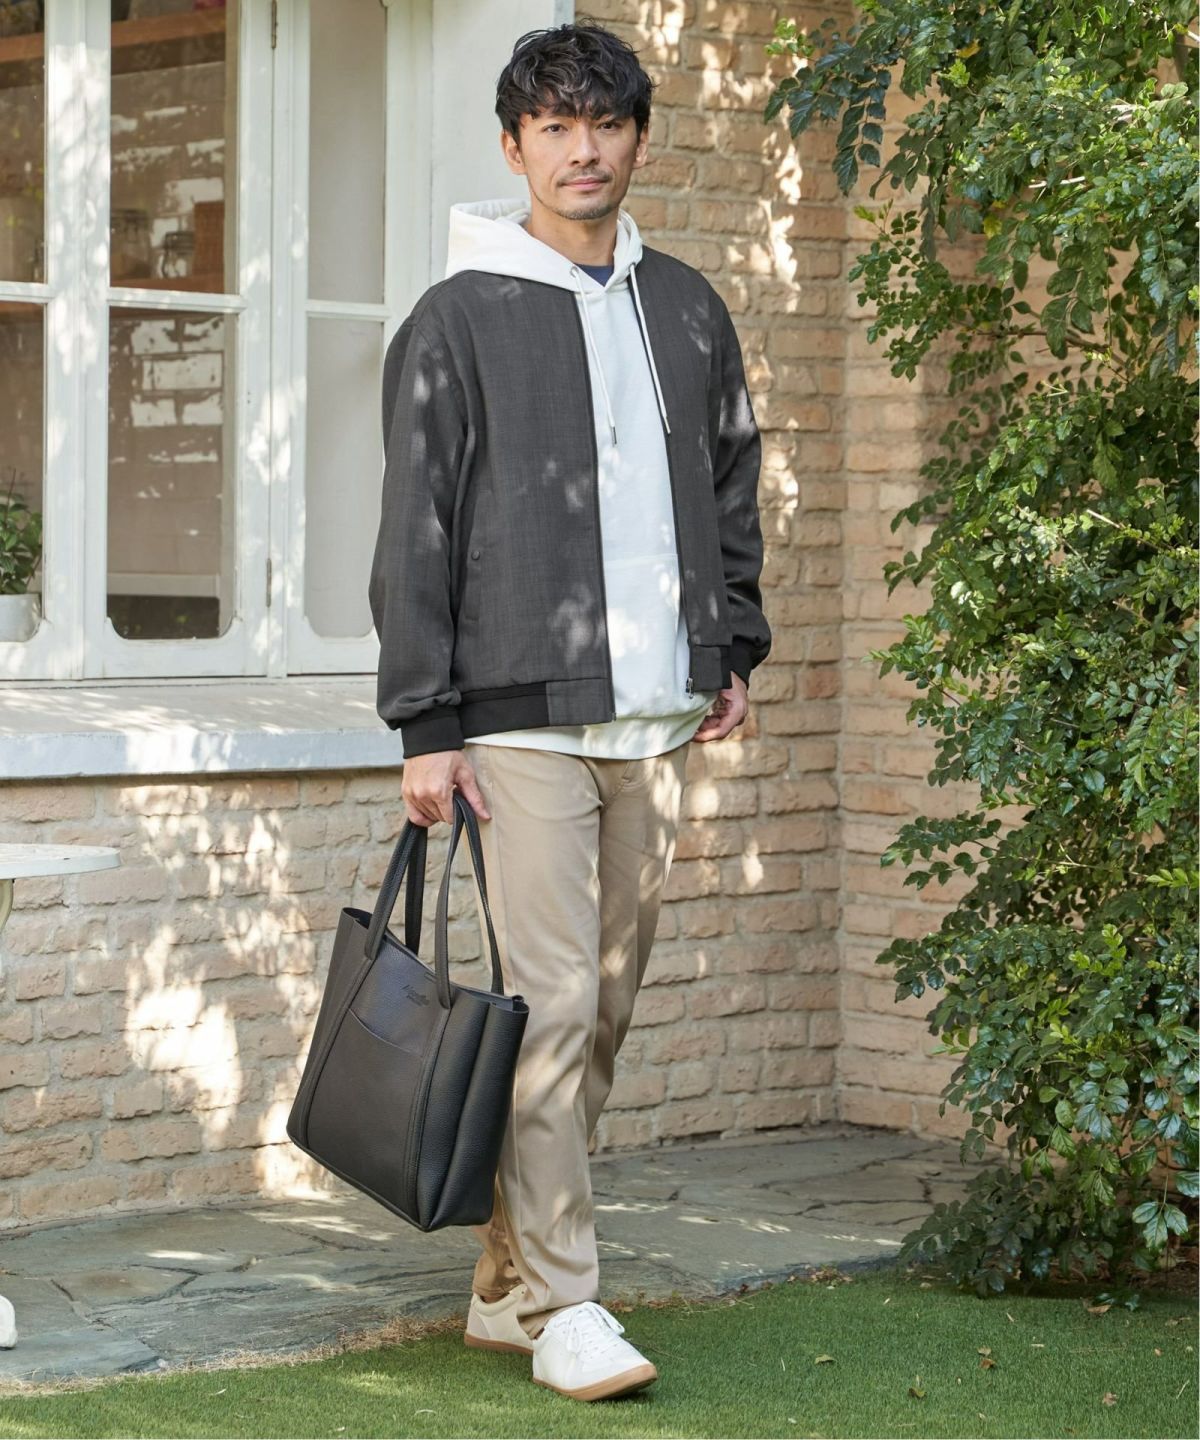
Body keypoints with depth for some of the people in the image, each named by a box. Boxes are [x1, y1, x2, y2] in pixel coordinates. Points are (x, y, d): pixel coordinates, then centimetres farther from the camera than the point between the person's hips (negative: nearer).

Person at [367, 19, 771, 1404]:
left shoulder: (686, 310, 14)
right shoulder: (459, 320, -1)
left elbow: (732, 483, 25)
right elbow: (415, 531, -3)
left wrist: (734, 643, 15)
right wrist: (426, 725, -8)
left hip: (654, 717, 5)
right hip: (522, 716, -5)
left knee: (604, 1009, 7)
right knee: (550, 1007, -10)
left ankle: (509, 1281, 16)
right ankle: (562, 1305, -5)